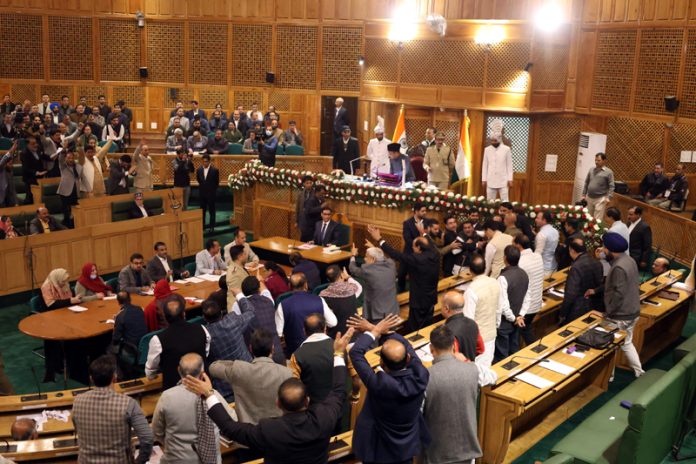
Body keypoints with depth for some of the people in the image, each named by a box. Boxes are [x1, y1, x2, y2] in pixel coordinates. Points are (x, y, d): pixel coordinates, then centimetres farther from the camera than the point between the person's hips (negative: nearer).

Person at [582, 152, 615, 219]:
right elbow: (586, 183, 14)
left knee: (597, 219, -6)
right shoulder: (591, 170, 8)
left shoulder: (608, 172, -6)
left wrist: (609, 198, -18)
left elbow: (611, 187, -9)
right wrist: (584, 194, 11)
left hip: (600, 199, -5)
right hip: (589, 198, 5)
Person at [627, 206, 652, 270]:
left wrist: (644, 261, -13)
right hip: (626, 253, 8)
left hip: (636, 257, -8)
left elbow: (648, 246, -13)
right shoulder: (630, 223, 9)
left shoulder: (645, 227, -15)